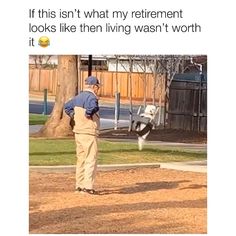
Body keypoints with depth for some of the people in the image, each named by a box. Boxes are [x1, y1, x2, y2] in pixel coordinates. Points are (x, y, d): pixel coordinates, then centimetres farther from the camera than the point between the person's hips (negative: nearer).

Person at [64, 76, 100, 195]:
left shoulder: (78, 97, 12)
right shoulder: (91, 97, -15)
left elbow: (67, 106, 25)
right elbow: (92, 107, -37)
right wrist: (88, 115, -18)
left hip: (78, 131, 9)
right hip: (89, 133, -9)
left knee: (81, 159, 16)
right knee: (91, 159, -6)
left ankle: (79, 185, 21)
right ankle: (88, 186, -11)